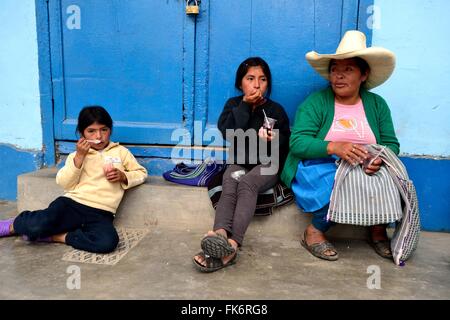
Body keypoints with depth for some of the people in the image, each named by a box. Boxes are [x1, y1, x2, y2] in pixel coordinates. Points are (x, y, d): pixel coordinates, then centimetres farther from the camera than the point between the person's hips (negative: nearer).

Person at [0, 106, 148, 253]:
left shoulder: (121, 152, 14)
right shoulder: (77, 155, 15)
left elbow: (141, 173, 14)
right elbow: (65, 184, 2)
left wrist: (123, 176, -5)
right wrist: (79, 156, -7)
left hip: (100, 213, 0)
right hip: (72, 203, 0)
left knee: (108, 242, -32)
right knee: (37, 225, -28)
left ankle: (56, 236, -12)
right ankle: (14, 225, 11)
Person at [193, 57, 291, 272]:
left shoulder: (276, 110, 11)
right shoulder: (233, 104, 12)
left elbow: (286, 144, 10)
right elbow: (228, 133, -7)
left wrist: (273, 140, -13)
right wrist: (245, 105, -9)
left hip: (266, 164, -1)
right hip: (238, 162, 1)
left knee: (247, 183, -35)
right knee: (229, 187, -33)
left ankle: (232, 244, -53)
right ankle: (220, 235, -59)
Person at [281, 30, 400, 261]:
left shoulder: (377, 104, 8)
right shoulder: (316, 101, -4)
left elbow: (391, 144, 4)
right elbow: (297, 142, -15)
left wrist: (380, 159, -20)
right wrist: (333, 147, -32)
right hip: (317, 168, -4)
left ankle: (378, 229, 3)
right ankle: (314, 232, -11)